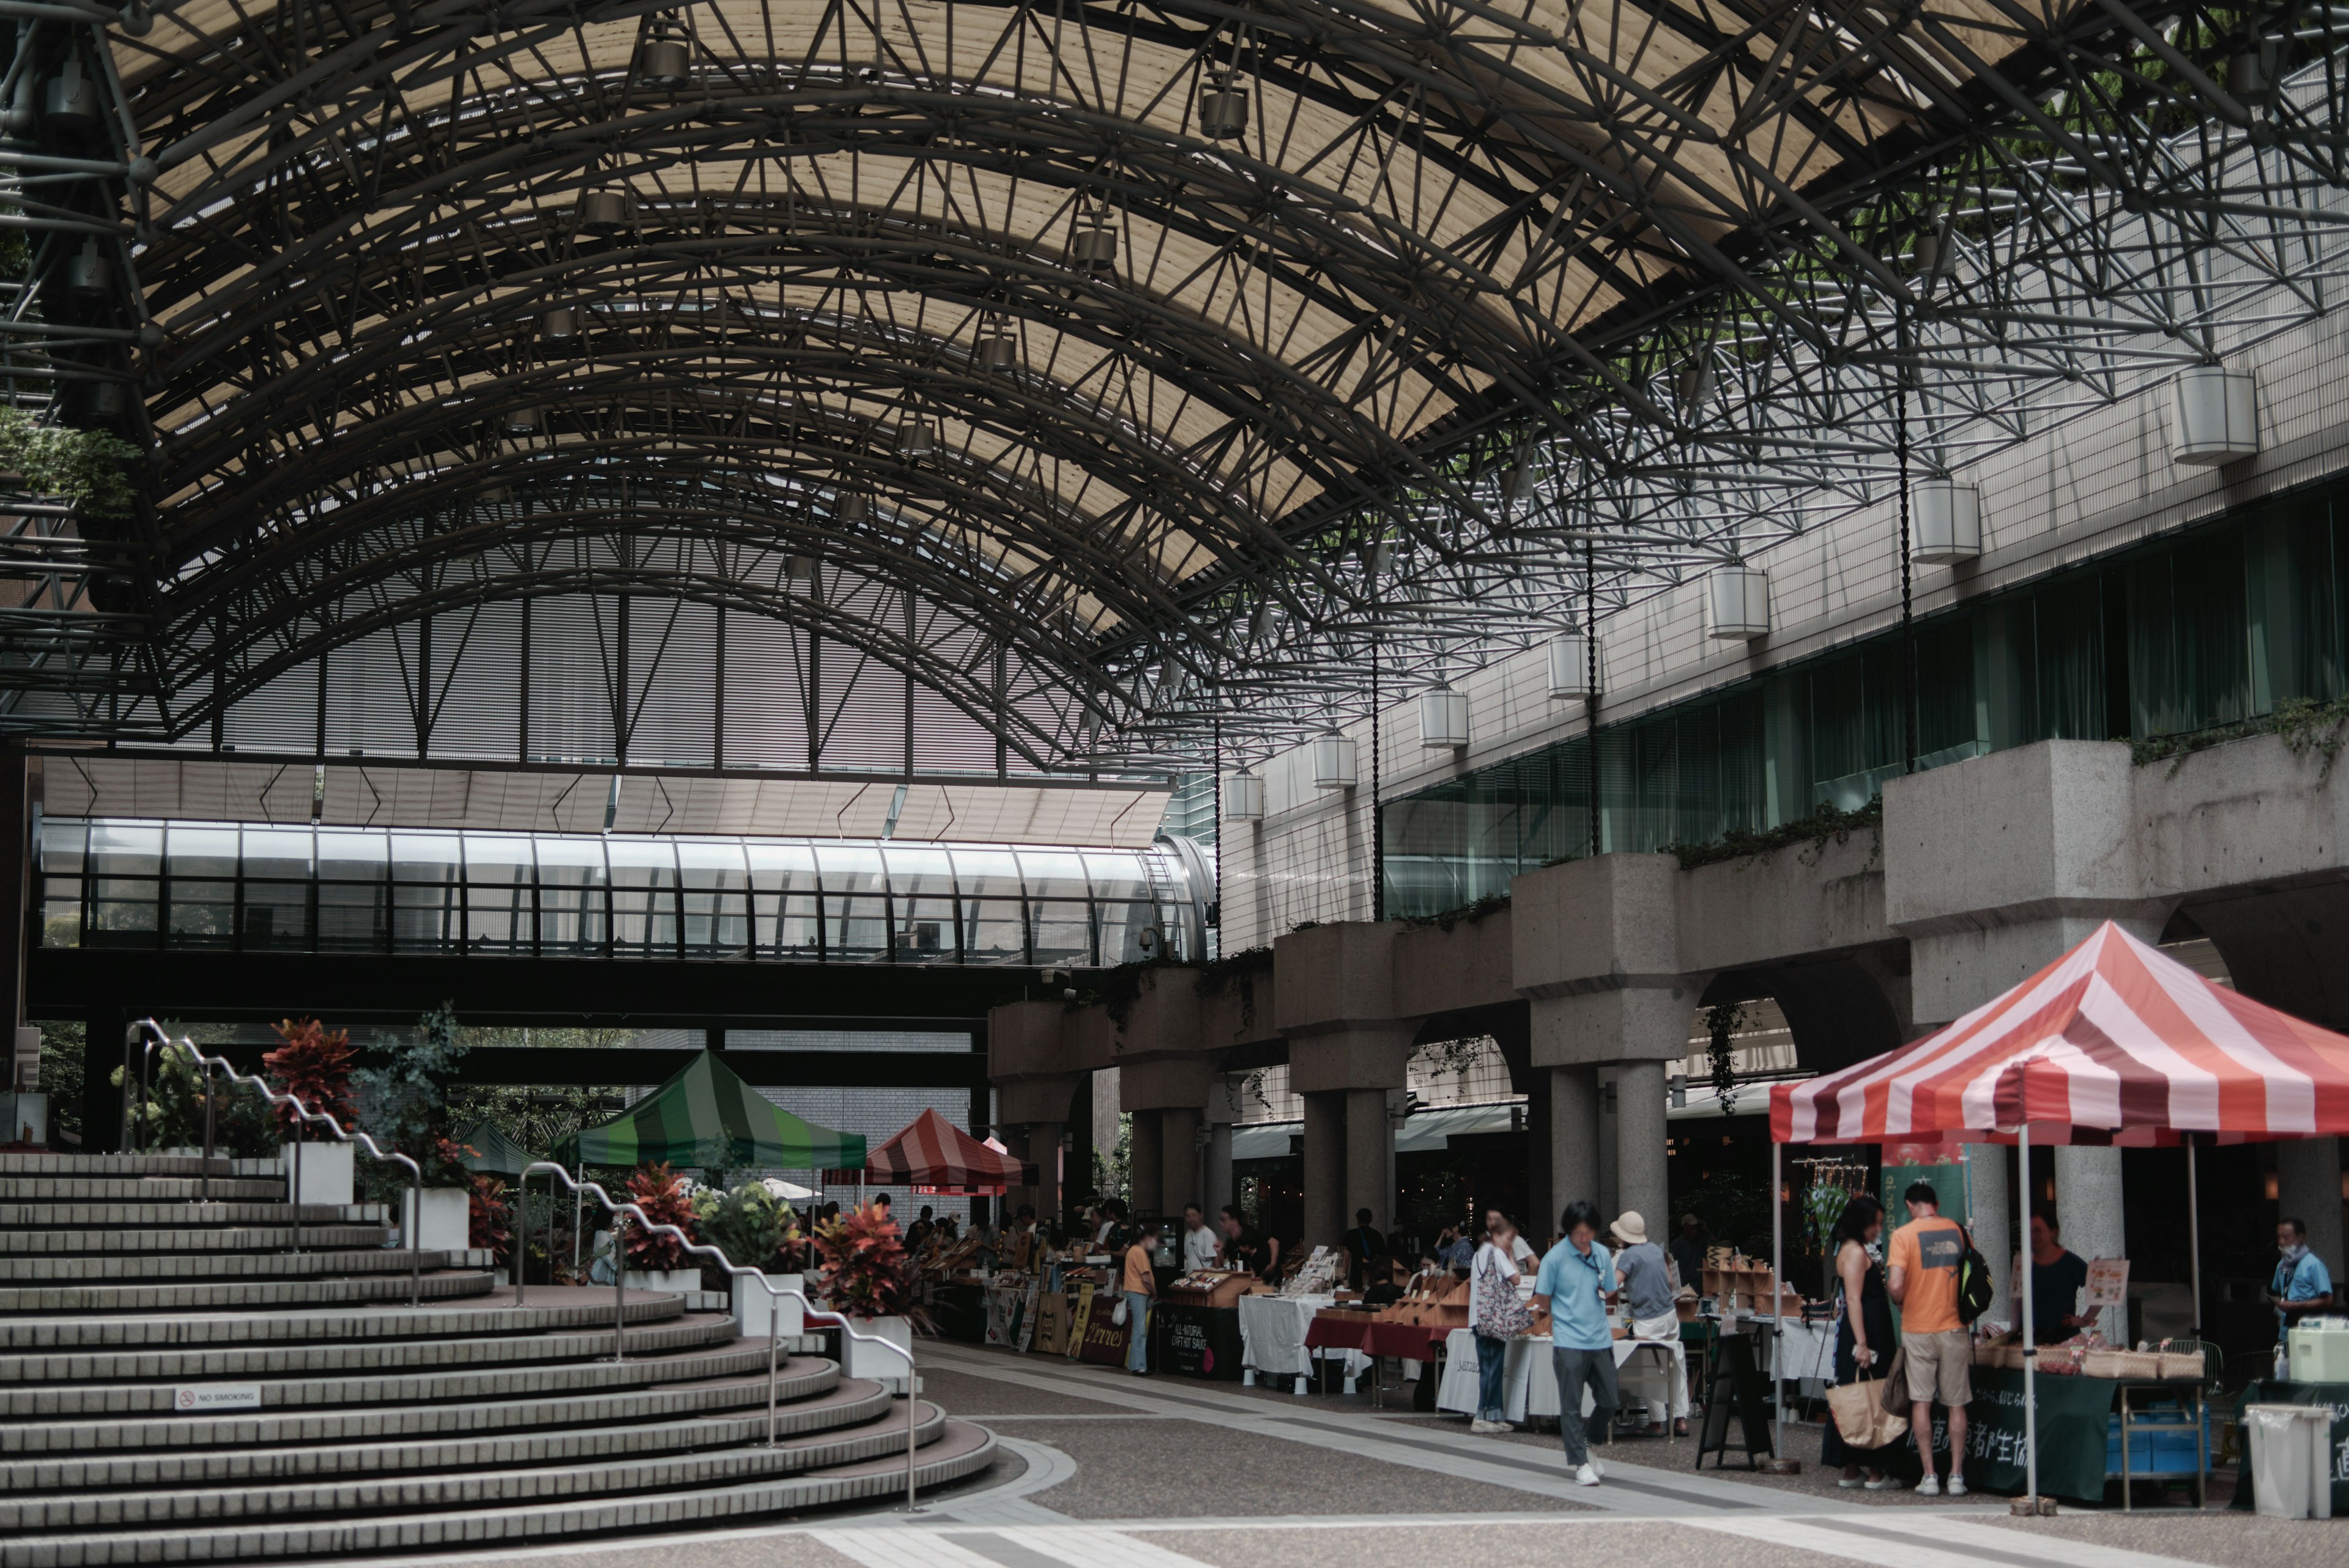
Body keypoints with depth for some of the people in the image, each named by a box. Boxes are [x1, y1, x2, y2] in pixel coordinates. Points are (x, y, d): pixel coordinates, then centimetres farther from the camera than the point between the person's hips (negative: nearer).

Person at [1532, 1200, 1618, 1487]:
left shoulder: (1603, 1255, 7)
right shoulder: (1556, 1257, -7)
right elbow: (1541, 1299, -2)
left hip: (1600, 1341, 5)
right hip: (1569, 1343, -5)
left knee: (1608, 1403, 9)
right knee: (1571, 1406, -2)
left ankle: (1583, 1444, 31)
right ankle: (1581, 1463, 4)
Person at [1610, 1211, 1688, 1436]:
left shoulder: (1628, 1256, -13)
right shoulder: (1655, 1249, 9)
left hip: (1648, 1322, -7)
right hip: (1670, 1315, 7)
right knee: (1675, 1366, 11)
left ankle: (1657, 1422, 5)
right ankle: (1681, 1419, 12)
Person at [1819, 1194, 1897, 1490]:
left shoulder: (1851, 1250, 18)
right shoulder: (1855, 1252, -13)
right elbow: (1853, 1300, -20)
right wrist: (1862, 1344, -25)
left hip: (1863, 1335, 10)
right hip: (1865, 1334, -10)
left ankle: (1851, 1470, 11)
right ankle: (1875, 1472, -6)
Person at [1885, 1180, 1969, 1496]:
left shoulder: (1904, 1235, -8)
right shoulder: (1958, 1231, 3)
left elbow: (1896, 1286, -16)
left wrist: (1901, 1303, 5)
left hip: (1918, 1328, -2)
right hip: (1954, 1327, 3)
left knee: (1922, 1402, 3)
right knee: (1956, 1404, 7)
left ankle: (1930, 1476, 1)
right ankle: (1957, 1476, 6)